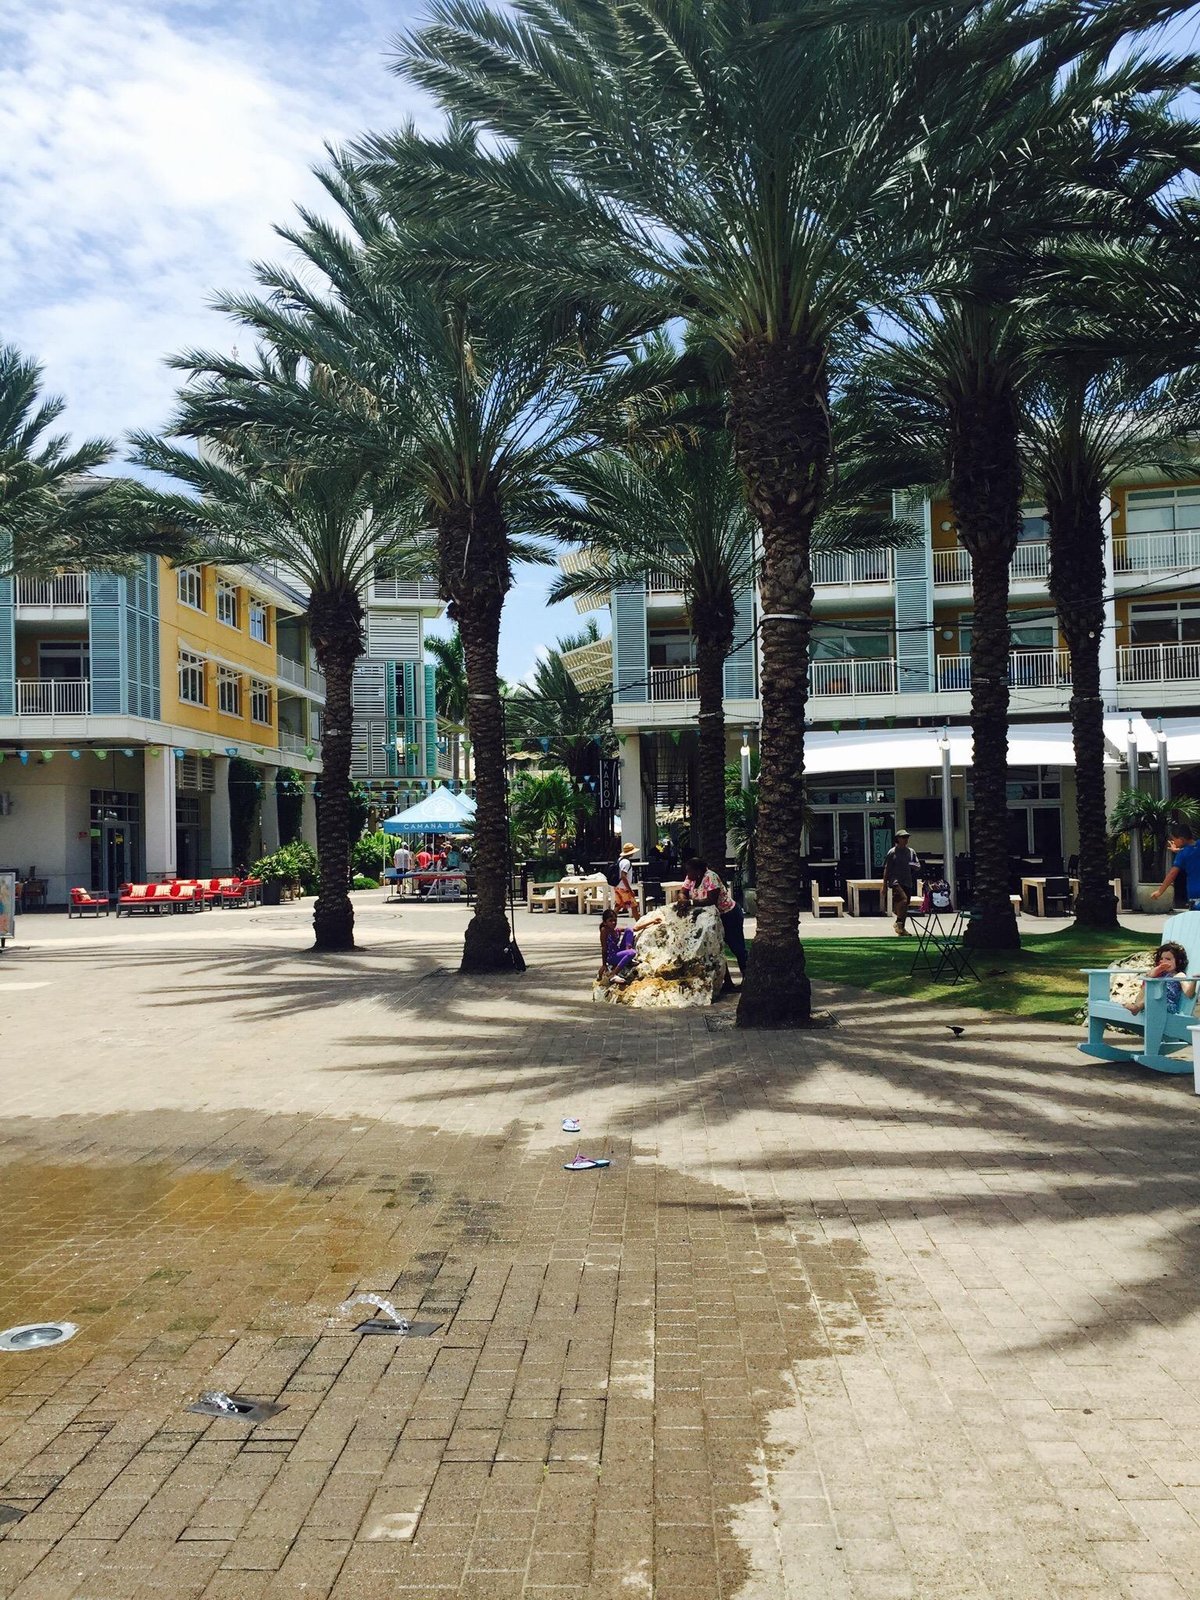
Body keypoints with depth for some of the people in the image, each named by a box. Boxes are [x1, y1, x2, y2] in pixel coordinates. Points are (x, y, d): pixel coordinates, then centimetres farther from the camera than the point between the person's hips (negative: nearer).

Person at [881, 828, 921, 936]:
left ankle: (901, 927, 18)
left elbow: (918, 867, 14)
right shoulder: (892, 852, 0)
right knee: (903, 899, -26)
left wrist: (913, 865, -10)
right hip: (896, 881, -5)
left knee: (905, 905, 7)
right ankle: (898, 922, -13)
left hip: (908, 882, 5)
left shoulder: (911, 852, 14)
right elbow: (886, 870, 1)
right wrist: (885, 885, -2)